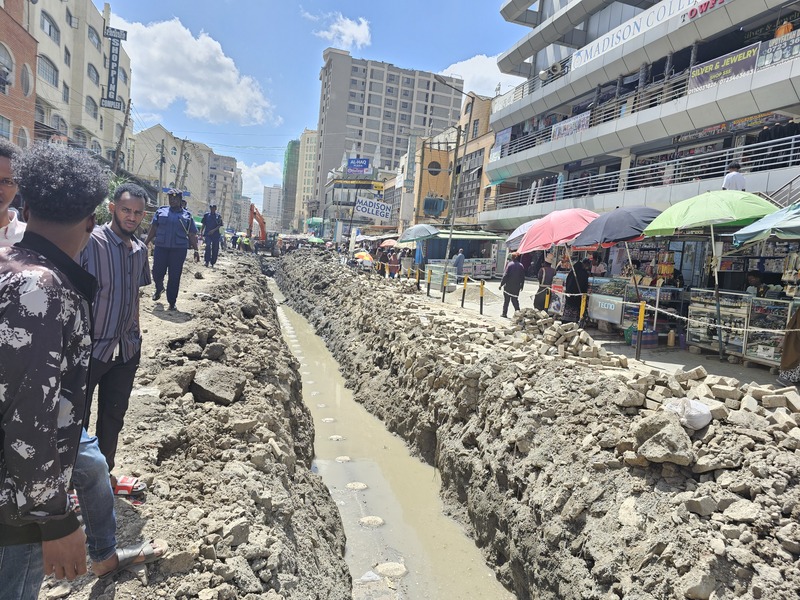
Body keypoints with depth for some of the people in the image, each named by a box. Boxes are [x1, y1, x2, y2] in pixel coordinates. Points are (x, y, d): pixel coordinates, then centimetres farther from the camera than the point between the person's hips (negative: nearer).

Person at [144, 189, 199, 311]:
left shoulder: (187, 215, 8)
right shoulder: (161, 211, 10)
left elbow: (192, 235, 8)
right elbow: (153, 229, 11)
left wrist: (196, 250, 2)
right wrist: (146, 242, 5)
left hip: (179, 249, -1)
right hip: (161, 247, 1)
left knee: (175, 277, 0)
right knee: (157, 273, 3)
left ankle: (172, 302, 10)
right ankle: (159, 289, 37)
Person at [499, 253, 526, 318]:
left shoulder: (509, 264, -9)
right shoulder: (521, 266, 5)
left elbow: (505, 275, -12)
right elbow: (523, 277, 9)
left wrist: (501, 284, -7)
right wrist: (522, 286, 17)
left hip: (508, 286, -4)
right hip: (516, 286, 4)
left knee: (506, 300, 5)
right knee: (515, 299, 12)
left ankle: (504, 313, 7)